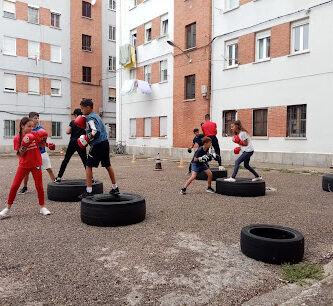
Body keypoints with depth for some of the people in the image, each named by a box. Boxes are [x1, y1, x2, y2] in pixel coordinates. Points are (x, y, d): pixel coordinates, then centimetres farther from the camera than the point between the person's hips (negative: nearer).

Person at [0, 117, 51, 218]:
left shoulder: (35, 134, -3)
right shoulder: (17, 138, -5)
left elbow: (43, 145, 3)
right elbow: (20, 154, -7)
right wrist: (24, 146, -24)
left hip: (36, 164, 0)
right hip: (23, 165, 0)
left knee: (39, 186, 2)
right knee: (14, 186, -1)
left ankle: (42, 207, 16)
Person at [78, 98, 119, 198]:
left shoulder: (90, 117, -11)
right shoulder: (96, 116, 17)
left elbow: (95, 131, -23)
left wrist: (86, 139, -15)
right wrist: (85, 125, 16)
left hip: (97, 145, -9)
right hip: (105, 142, 9)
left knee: (88, 166, -1)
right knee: (108, 165, 17)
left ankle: (89, 191, -1)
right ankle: (115, 188, 24)